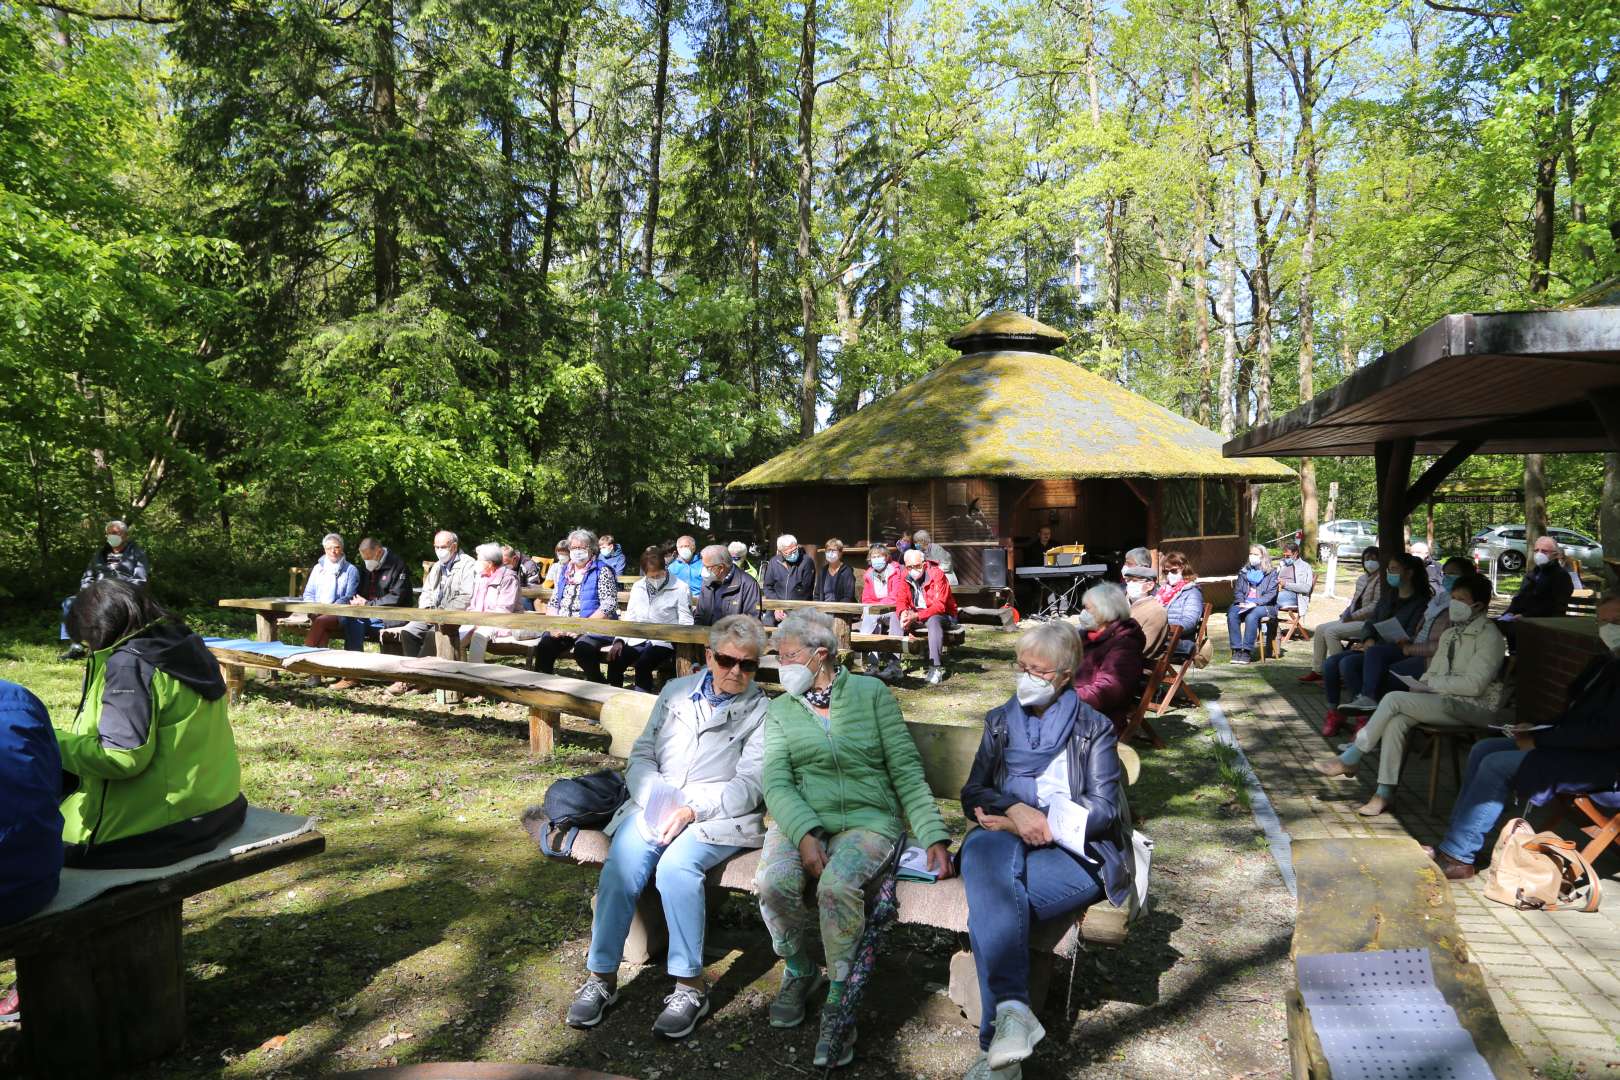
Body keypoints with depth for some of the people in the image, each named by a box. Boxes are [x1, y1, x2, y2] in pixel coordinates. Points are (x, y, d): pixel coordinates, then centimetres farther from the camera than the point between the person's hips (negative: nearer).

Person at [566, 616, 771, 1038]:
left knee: (676, 864, -31)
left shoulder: (762, 712, 4)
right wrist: (654, 798, -7)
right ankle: (601, 976, -11)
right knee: (621, 864, -24)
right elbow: (642, 755, 13)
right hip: (655, 806, 3)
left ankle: (689, 986, -18)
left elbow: (750, 785, -4)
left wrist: (692, 809, -17)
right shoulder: (676, 691, 15)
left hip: (718, 817, -3)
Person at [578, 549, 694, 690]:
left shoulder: (680, 589, -2)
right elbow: (629, 618, 18)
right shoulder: (637, 587, 15)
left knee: (642, 664, -32)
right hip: (637, 641, 5)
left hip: (663, 643, -5)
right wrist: (619, 640, 3)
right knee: (615, 662, -21)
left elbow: (685, 624, -3)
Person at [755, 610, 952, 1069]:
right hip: (801, 819, 3)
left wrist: (935, 837, -11)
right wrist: (804, 834, -20)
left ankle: (839, 1004, -11)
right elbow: (776, 784, -1)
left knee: (837, 885, -34)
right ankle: (800, 971, 3)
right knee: (773, 881, -28)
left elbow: (907, 770, 0)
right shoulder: (780, 710, 11)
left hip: (869, 820, -2)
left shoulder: (871, 693, 5)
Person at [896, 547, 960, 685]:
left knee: (933, 621, -38)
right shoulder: (906, 577, 0)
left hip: (942, 615, -6)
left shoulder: (937, 574, -20)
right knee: (895, 619, -11)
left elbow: (939, 605, -26)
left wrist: (917, 616, -36)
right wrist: (903, 613, -29)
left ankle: (936, 668, -36)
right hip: (916, 616, 6)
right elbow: (901, 600, -4)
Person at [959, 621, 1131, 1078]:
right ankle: (1012, 1008, -45)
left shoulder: (1093, 728, 12)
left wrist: (1040, 823, -10)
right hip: (1003, 838, 3)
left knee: (990, 896, -34)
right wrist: (1014, 810, -10)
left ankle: (996, 1037, -33)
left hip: (1069, 851, -2)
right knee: (984, 850, -37)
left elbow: (1104, 808, 1)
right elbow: (972, 793, 12)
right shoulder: (1000, 721, 20)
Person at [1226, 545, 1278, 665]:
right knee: (1231, 614, -29)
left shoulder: (1271, 573, 9)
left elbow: (1271, 593, -3)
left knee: (1251, 615, -37)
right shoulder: (1244, 572, 22)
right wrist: (1241, 602, -9)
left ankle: (1247, 651, -31)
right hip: (1244, 604, 4)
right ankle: (1236, 649, -28)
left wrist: (1255, 603, -18)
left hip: (1264, 605, -4)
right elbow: (1237, 590, 13)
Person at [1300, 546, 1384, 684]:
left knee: (1331, 632, -23)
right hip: (1353, 619, 9)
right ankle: (1317, 670, -1)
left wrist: (1352, 616, -16)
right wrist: (1345, 614, 6)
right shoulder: (1362, 579, 18)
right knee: (1320, 629, -2)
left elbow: (1375, 606, -18)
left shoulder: (1381, 580, -10)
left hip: (1367, 622, -9)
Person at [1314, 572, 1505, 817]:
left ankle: (1349, 759, -15)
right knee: (1396, 721, -23)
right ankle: (1384, 793, -24)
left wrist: (1432, 683, -13)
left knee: (1394, 699, -24)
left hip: (1475, 707, -7)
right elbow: (1433, 671, 20)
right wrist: (1420, 688, 0)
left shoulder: (1488, 636, -8)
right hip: (1444, 701, 7)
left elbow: (1474, 685, -17)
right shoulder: (1451, 633, 18)